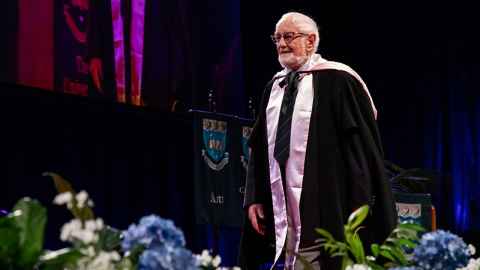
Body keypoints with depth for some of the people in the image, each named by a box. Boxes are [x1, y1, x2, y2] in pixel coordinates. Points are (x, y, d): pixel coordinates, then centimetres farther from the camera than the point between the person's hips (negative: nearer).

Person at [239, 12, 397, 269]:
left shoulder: (336, 81, -6)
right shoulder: (274, 87, 14)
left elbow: (361, 146, -9)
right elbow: (260, 148, 17)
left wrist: (358, 211, -13)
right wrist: (255, 199, 10)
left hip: (326, 211, -6)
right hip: (283, 213, 6)